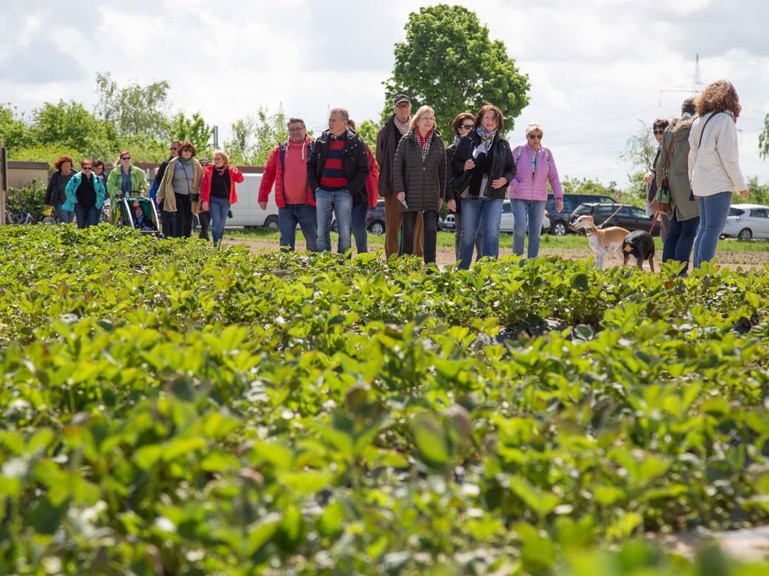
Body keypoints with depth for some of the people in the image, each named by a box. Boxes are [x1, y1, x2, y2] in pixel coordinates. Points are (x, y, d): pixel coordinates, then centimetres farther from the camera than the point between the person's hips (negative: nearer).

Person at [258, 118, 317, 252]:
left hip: (308, 205, -2)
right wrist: (263, 197, 8)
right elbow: (268, 175, 11)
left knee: (313, 241, 2)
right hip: (285, 206, 2)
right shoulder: (279, 151, 9)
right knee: (286, 243, 5)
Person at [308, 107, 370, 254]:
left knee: (344, 233, -2)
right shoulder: (321, 141, 11)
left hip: (344, 193, -3)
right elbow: (310, 165, 15)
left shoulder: (356, 143, 1)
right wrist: (314, 186, 2)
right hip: (323, 192, 3)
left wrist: (351, 189, -8)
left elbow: (364, 169, 0)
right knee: (322, 233, 4)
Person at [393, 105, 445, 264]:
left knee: (431, 231, -4)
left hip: (431, 195, 2)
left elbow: (442, 170, 9)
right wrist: (399, 190, -10)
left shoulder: (438, 141, 6)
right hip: (410, 195, -1)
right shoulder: (406, 141, 0)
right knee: (408, 232, 3)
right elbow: (397, 166, -1)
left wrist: (441, 195, 7)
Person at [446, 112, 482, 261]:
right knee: (461, 235, 5)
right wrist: (449, 198, -10)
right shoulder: (451, 151, 5)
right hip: (461, 199, -1)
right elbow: (447, 177, 0)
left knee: (481, 232, -9)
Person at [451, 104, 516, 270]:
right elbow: (454, 163, 8)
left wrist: (505, 179, -3)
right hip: (471, 194, -1)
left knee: (492, 233, -8)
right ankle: (462, 270, 14)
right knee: (468, 234, 4)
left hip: (494, 196, 1)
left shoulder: (502, 144, 10)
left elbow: (512, 168, 17)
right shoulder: (467, 141, 5)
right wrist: (464, 166, -13)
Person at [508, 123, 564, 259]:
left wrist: (559, 197, 2)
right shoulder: (519, 151, -1)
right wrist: (516, 186, -13)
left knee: (536, 232, 2)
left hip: (539, 198, 3)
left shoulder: (546, 153, 6)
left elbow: (553, 177, 8)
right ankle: (517, 257, -2)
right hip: (519, 197, -3)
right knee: (520, 227, -17)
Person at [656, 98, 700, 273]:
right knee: (689, 231, -5)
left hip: (673, 184, 7)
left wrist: (659, 185, 22)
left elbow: (661, 161, 15)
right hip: (691, 185, -7)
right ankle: (680, 273, -9)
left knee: (674, 230, 12)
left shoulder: (670, 129, 12)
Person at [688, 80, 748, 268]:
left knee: (704, 229, 12)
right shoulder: (724, 119, -10)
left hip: (701, 183, 8)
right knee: (714, 230, -9)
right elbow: (728, 157, -13)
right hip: (719, 183, -8)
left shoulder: (699, 121, 13)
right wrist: (741, 185, -7)